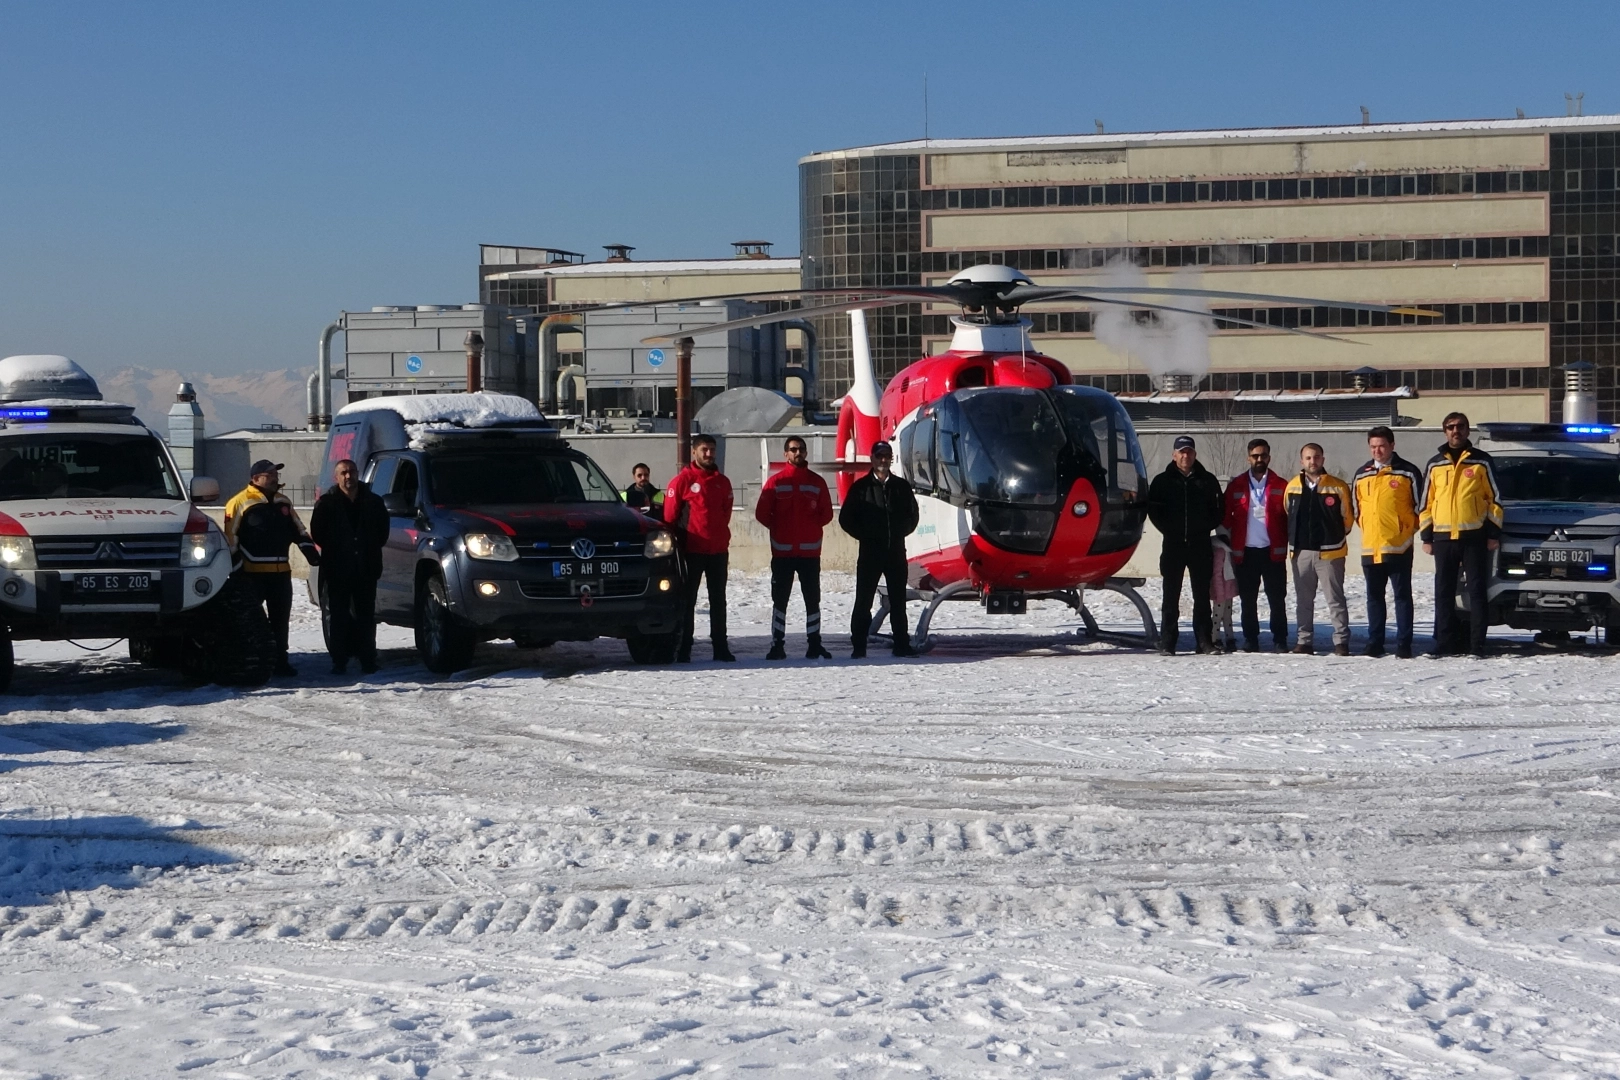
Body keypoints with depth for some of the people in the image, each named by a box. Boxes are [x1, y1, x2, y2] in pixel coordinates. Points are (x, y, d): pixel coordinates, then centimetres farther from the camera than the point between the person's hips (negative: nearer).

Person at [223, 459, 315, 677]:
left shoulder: (283, 502, 14)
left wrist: (310, 552, 8)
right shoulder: (240, 503, -7)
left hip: (281, 571, 7)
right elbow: (231, 538, -9)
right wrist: (237, 570, -12)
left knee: (280, 618, 10)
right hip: (252, 573, -6)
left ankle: (280, 661, 18)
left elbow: (297, 529, 21)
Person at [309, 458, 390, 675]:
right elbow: (317, 534, 0)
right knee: (338, 617, 0)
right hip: (337, 569, -2)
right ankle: (339, 661, 3)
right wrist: (333, 551, 0)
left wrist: (370, 550, 5)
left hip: (366, 569, 2)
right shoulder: (327, 503, 0)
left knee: (366, 616, 4)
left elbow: (383, 531, 12)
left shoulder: (373, 502, 7)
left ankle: (368, 659, 8)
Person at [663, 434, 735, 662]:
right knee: (688, 600, -1)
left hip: (718, 550, 5)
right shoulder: (683, 480, -5)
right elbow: (670, 515, -3)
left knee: (718, 601, 8)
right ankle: (683, 649, 1)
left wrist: (722, 539, 12)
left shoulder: (722, 482, 10)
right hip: (692, 550, -5)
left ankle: (720, 647, 12)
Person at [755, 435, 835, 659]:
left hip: (810, 551, 1)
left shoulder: (817, 482, 6)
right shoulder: (776, 481, 1)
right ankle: (777, 645, 6)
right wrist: (779, 530, 2)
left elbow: (827, 514, 9)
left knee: (813, 598, 4)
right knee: (780, 598, 2)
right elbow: (761, 513, 1)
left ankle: (814, 645, 10)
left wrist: (810, 527, 0)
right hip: (782, 551, -1)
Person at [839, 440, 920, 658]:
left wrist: (900, 533, 3)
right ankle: (858, 646, 2)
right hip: (870, 551, -2)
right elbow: (846, 518, 3)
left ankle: (901, 644, 12)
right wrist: (863, 535, -3)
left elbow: (912, 515, 15)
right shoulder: (861, 487, 1)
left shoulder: (902, 486, 9)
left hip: (896, 551, 2)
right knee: (864, 600, -2)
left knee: (898, 601, 7)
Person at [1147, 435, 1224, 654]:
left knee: (1202, 595, 4)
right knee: (1171, 596, 0)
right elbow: (1153, 510, 4)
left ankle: (1205, 641, 7)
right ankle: (1167, 642, 1)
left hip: (1201, 545, 1)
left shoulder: (1207, 480, 7)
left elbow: (1218, 509, 9)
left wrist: (1205, 528, -2)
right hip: (1173, 544, -1)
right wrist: (1169, 529, -4)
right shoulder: (1162, 481, 4)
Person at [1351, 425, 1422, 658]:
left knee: (1402, 595, 0)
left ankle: (1404, 643, 1)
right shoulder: (1361, 475, 11)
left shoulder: (1407, 472, -3)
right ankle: (1374, 642, 15)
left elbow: (1420, 504, 1)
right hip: (1370, 547, 5)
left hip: (1399, 546, -5)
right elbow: (1355, 506, 22)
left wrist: (1409, 530, 2)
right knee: (1374, 596, 9)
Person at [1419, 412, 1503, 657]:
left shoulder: (1481, 461, 5)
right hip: (1443, 537, 3)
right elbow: (1426, 502, 14)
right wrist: (1426, 536, 8)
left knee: (1477, 590, -2)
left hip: (1474, 535, -3)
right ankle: (1444, 642, 8)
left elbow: (1495, 498, 4)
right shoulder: (1435, 464, 12)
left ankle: (1477, 643, 0)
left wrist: (1494, 533, -2)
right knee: (1444, 592, 4)